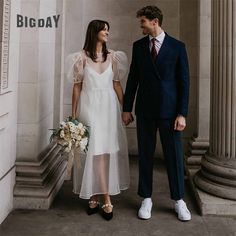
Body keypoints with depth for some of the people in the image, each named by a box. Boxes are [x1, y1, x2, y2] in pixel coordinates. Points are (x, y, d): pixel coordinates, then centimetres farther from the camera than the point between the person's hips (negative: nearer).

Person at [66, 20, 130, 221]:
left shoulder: (113, 56, 9)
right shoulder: (82, 57, 1)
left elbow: (117, 85, 9)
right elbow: (77, 86, 2)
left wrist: (124, 109, 4)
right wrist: (73, 114, 1)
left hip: (109, 106, 3)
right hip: (89, 106, -3)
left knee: (106, 150, 2)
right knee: (96, 150, -6)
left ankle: (95, 197, 14)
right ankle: (106, 201, -3)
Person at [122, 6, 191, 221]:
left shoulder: (177, 47, -1)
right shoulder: (138, 46, 7)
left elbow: (184, 81, -2)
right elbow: (133, 78, 9)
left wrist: (182, 113, -8)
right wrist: (127, 108, 6)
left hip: (169, 109, -2)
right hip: (145, 110, 2)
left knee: (174, 154, 4)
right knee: (145, 154, 7)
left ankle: (179, 200, 17)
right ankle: (146, 199, 19)